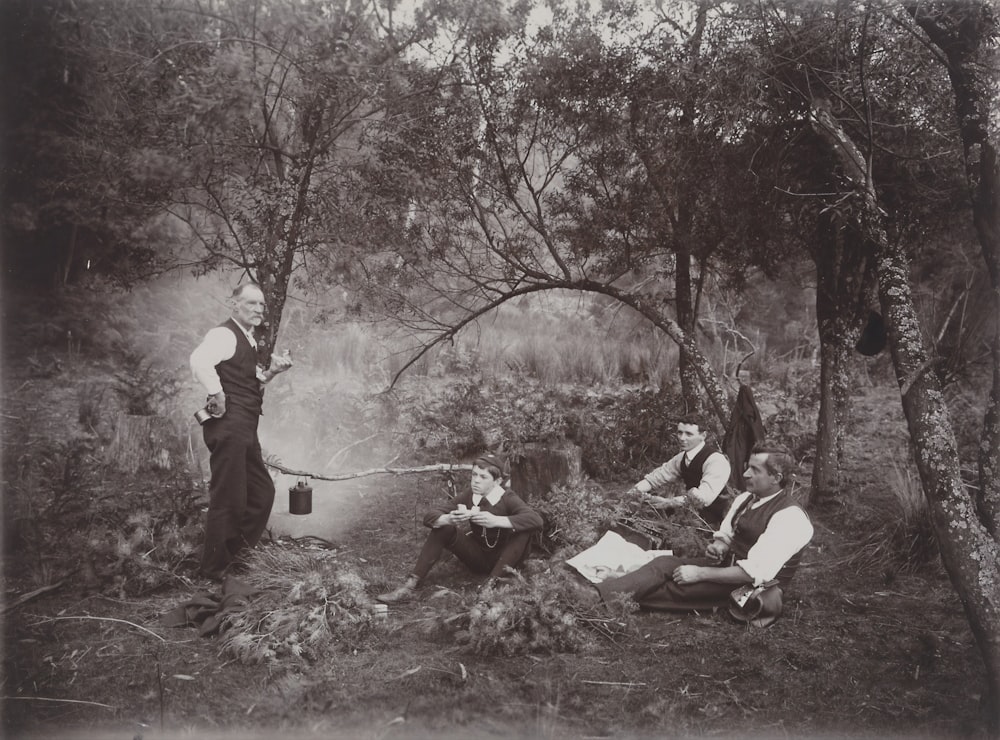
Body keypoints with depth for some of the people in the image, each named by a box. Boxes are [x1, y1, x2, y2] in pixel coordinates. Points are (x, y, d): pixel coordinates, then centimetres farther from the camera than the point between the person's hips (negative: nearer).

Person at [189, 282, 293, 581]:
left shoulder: (248, 340, 19)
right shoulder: (224, 334, -12)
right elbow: (199, 361, -32)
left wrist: (271, 371, 10)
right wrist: (218, 396, -25)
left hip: (245, 428, 10)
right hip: (229, 425, -10)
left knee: (262, 492, 16)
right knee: (228, 498, -3)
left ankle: (230, 554, 29)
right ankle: (213, 572, 10)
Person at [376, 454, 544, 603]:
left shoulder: (508, 499, -19)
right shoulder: (469, 496, -9)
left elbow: (537, 520, -38)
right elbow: (429, 516, -13)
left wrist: (496, 520, -45)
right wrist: (449, 519, -36)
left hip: (504, 560, -3)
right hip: (478, 559, 3)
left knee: (524, 528, -30)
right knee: (443, 528, -17)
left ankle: (492, 584, -33)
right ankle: (411, 586, -21)